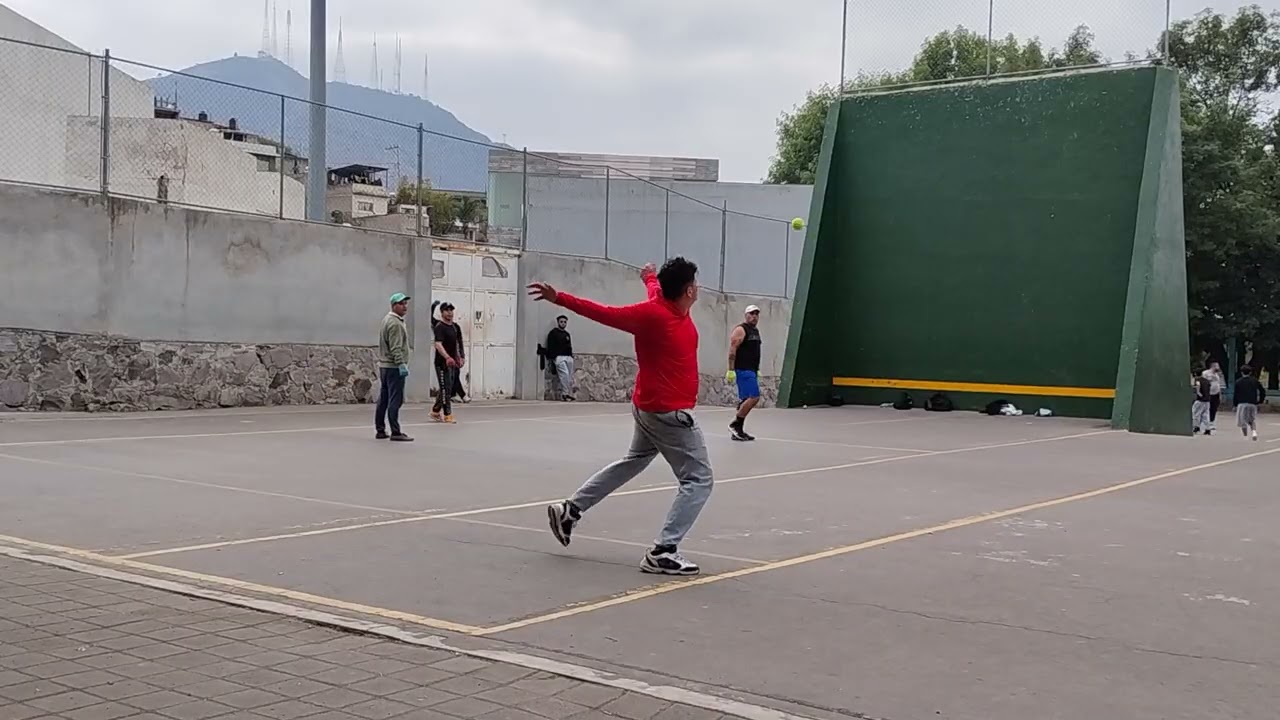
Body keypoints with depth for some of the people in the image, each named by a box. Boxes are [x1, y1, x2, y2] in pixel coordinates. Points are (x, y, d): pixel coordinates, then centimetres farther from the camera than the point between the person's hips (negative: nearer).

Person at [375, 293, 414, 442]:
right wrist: (401, 364, -23)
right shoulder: (395, 323, -14)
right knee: (395, 400, -9)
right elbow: (395, 348, -21)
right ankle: (395, 432, -9)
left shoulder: (387, 319, 18)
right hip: (394, 367, -10)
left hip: (384, 366, 10)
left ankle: (380, 431, 17)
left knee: (383, 400, 12)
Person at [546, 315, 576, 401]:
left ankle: (569, 394, 4)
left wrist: (571, 355, 13)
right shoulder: (553, 333, 2)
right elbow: (550, 347, -5)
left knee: (570, 376, 0)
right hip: (558, 357, -7)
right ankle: (565, 394, -17)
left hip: (568, 357, 7)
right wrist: (552, 358, -13)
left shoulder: (567, 334, 23)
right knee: (565, 374, -19)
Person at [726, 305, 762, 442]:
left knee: (745, 400, 9)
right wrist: (731, 370, -20)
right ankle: (735, 424, -10)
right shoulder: (741, 330, -9)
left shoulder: (756, 330, 18)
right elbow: (732, 350, -15)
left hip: (752, 370, 9)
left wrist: (757, 370, 23)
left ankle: (738, 430, 13)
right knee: (754, 397, -16)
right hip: (743, 370, -9)